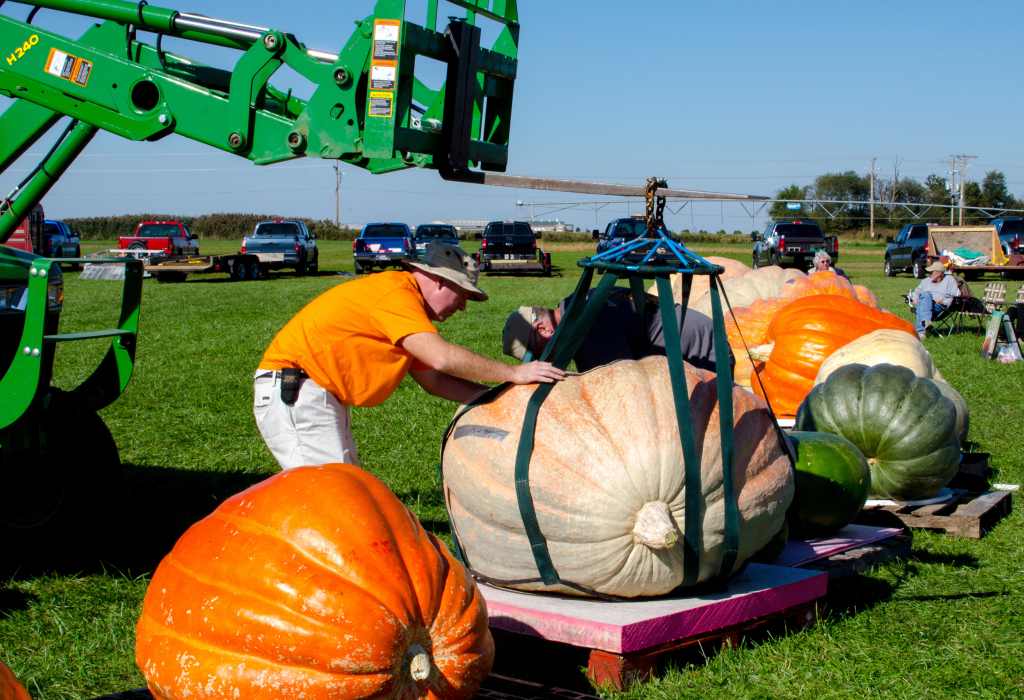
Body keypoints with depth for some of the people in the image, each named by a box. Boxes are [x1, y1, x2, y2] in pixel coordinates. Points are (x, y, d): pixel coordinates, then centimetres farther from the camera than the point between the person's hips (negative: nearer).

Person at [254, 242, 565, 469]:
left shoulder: (403, 300, 15)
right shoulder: (394, 293, -17)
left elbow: (433, 379, 16)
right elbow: (442, 358, -29)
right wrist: (513, 374, -21)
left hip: (321, 396, 11)